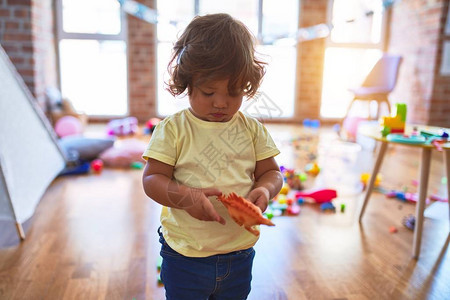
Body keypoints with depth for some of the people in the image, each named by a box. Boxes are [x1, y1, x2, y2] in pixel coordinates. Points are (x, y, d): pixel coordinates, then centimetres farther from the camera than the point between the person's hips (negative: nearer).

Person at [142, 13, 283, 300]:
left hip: (239, 256, 3)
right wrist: (184, 196, -29)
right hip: (184, 256, -3)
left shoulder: (253, 129, -1)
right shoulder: (173, 129, -9)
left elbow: (271, 172, 4)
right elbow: (152, 179, -10)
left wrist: (264, 190, -19)